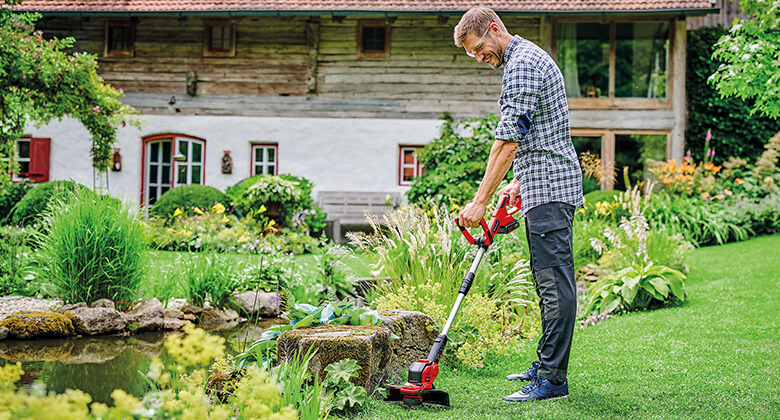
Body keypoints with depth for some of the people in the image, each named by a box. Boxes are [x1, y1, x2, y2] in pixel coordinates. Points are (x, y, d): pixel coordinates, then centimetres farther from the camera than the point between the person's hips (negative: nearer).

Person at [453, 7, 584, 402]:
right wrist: (519, 181, 24)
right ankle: (545, 363, 22)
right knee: (548, 279, 14)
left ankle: (552, 379, -10)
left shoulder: (521, 63, -13)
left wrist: (481, 200, -19)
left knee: (555, 283, -10)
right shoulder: (532, 56, 21)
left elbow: (508, 140, -20)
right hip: (546, 186, 11)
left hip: (548, 191, -11)